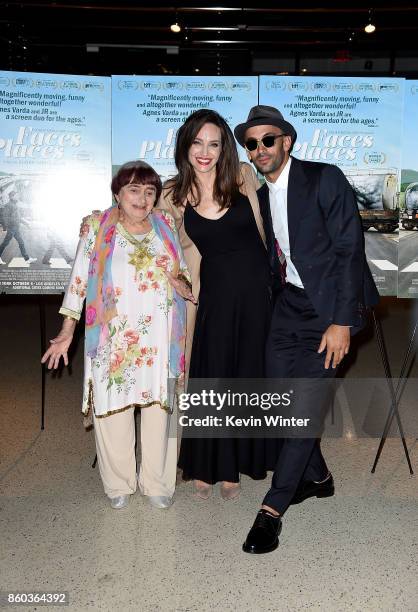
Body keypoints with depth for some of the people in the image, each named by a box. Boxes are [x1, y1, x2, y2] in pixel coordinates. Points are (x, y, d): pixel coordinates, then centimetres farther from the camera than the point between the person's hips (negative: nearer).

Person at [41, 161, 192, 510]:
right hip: (113, 339, -2)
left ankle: (157, 483, 21)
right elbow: (79, 280, 2)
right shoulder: (98, 229, 2)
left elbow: (182, 272, 18)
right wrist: (67, 332, 0)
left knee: (158, 407, 5)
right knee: (114, 409, 3)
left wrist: (184, 284, -6)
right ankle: (119, 485, 22)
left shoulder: (166, 226, 9)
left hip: (159, 338, 2)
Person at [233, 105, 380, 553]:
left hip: (329, 308, -6)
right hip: (288, 305, 7)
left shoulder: (325, 179, -10)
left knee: (304, 405, -8)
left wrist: (341, 321, -18)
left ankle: (272, 509, 4)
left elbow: (350, 251, -14)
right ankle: (316, 477, 32)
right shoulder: (261, 196, 10)